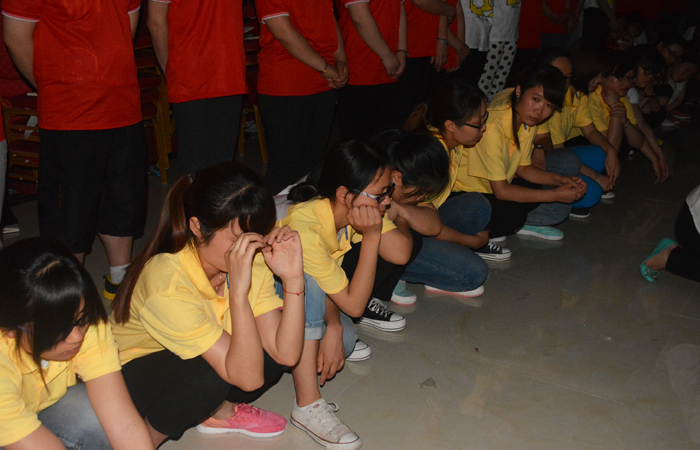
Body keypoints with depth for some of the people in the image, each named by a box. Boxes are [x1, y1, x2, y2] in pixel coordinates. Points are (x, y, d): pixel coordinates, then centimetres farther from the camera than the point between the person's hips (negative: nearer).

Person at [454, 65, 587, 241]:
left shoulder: (528, 119, -5)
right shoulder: (492, 125, -30)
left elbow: (523, 167, 5)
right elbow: (501, 191, -28)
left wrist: (560, 180, -12)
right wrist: (556, 195, -23)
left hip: (498, 188, 8)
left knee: (568, 161, -1)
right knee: (513, 213, -38)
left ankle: (522, 223, -4)